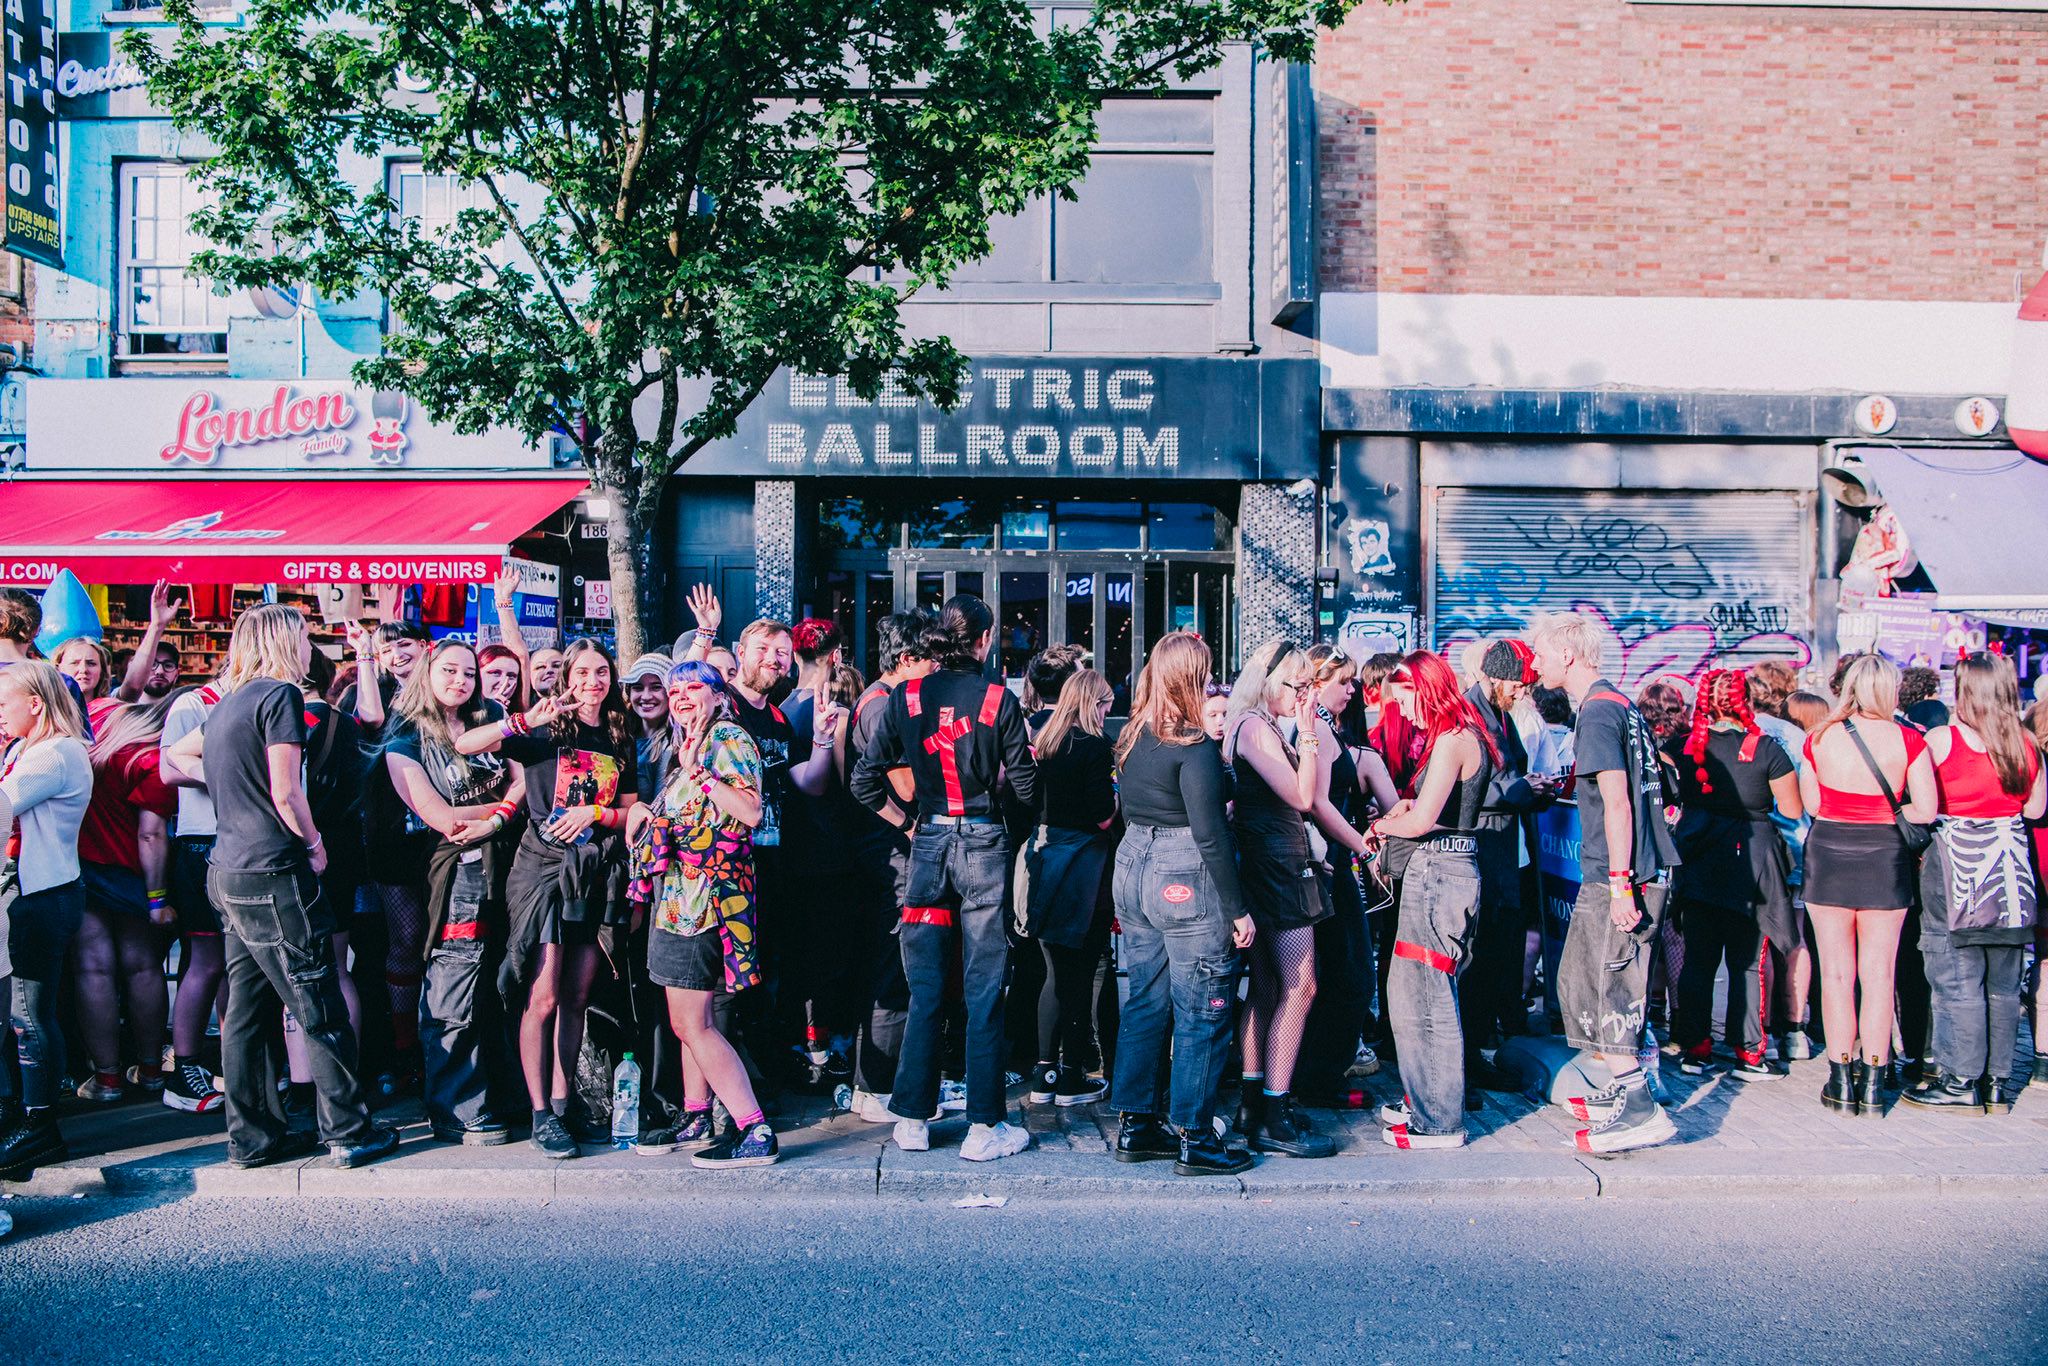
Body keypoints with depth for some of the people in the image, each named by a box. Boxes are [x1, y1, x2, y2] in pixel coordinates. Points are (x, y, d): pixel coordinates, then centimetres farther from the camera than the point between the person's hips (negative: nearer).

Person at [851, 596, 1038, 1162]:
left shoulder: (904, 698, 0)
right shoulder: (999, 700, -6)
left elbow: (865, 780, -3)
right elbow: (1026, 786, -3)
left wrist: (906, 823, 10)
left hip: (928, 844, 3)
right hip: (984, 845, -2)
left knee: (925, 990, 11)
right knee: (984, 991, 4)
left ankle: (912, 1120, 17)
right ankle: (984, 1127, 9)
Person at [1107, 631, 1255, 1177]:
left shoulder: (1132, 740, 8)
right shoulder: (1195, 748, -17)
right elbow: (1211, 836, -18)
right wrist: (1238, 910, -14)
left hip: (1132, 872, 8)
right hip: (1188, 883, -8)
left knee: (1146, 1003, 15)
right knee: (1202, 1014, 1)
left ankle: (1136, 1126, 21)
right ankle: (1194, 1139, 8)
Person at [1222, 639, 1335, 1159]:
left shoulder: (1258, 727, 17)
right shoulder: (1257, 727, -14)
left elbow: (1308, 796, 15)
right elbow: (1302, 796, -19)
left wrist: (1306, 732, 7)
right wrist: (1308, 732, -14)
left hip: (1268, 864, 11)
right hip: (1277, 863, -11)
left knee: (1267, 988, 13)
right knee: (1299, 985, -9)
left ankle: (1253, 1102, 20)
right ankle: (1274, 1120, -6)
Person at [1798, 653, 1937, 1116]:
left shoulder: (1820, 738, -3)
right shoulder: (1908, 740, -6)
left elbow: (1810, 802, 2)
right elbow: (1926, 810, -9)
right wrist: (1884, 814, 6)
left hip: (1829, 853, 0)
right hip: (1886, 857, 0)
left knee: (1837, 972, 7)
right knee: (1879, 973, 7)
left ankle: (1841, 1081, 9)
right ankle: (1873, 1082, 11)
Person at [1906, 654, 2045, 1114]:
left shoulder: (1940, 740, -11)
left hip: (1957, 866, -5)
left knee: (1958, 983, 1)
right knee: (2003, 986, 11)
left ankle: (1961, 1082, 5)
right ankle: (1997, 1082, 17)